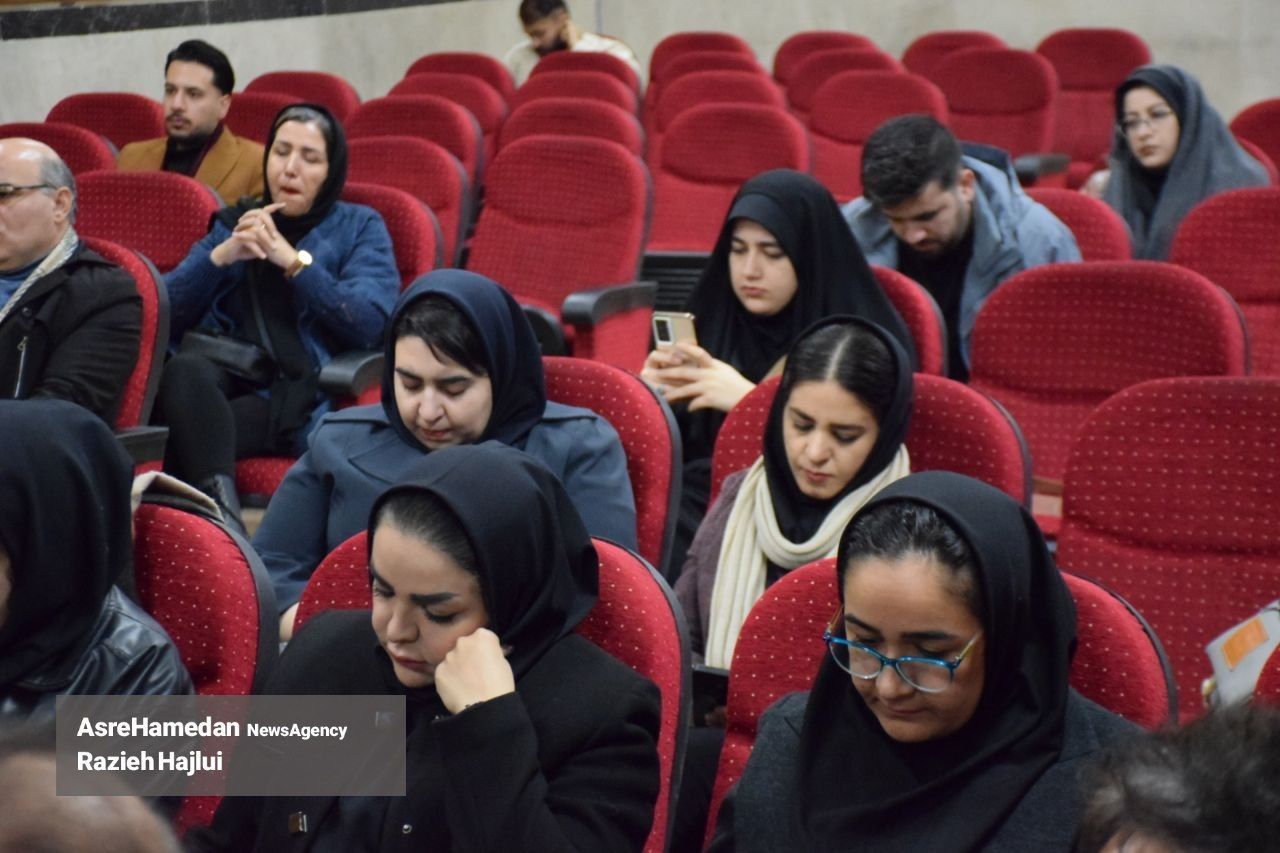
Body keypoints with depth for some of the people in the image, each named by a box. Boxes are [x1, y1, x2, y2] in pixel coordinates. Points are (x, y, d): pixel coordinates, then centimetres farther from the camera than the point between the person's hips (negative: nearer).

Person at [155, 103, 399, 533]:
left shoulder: (359, 227, 14)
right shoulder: (235, 223, 23)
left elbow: (372, 323, -5)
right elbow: (167, 312, 12)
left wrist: (294, 260, -8)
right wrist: (221, 256, -3)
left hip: (304, 393, -3)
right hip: (229, 374, 3)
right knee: (183, 371, -37)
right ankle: (221, 511, -50)